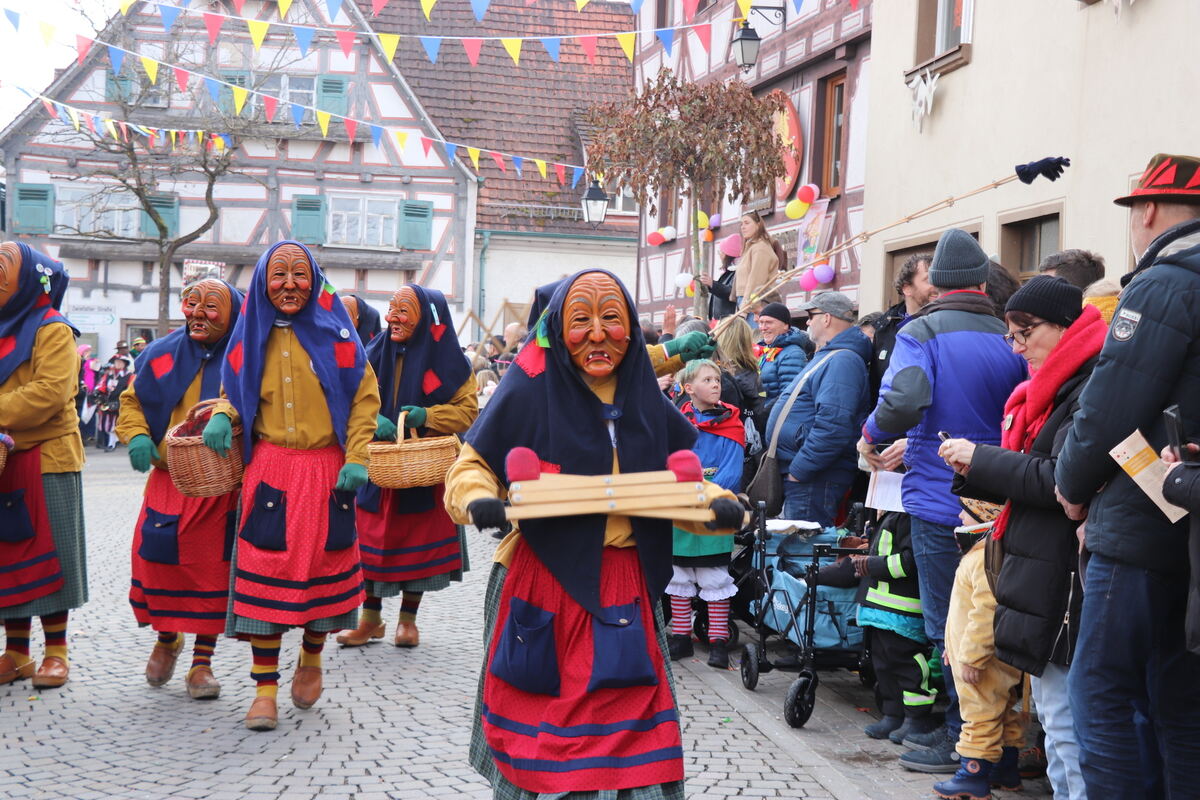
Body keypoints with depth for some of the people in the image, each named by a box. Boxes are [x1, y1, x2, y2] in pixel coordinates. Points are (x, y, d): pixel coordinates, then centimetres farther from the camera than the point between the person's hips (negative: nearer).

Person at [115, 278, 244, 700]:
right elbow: (132, 400, 16)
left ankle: (202, 662, 14)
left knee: (212, 569, 1)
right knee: (156, 557, -2)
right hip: (167, 479, 3)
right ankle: (167, 639, 28)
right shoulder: (162, 354, 8)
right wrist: (136, 435, -3)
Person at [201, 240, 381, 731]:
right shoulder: (253, 333, 6)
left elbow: (365, 397, 0)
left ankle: (311, 659, 34)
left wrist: (356, 460, -8)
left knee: (324, 567, 8)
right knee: (265, 576, -4)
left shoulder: (334, 331, -1)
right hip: (270, 468, 1)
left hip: (326, 469, -1)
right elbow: (234, 390, 17)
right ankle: (264, 690, 4)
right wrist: (221, 417, -5)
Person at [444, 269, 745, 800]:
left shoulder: (645, 399, 4)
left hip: (624, 590, 4)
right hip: (543, 582, -3)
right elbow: (472, 466, -3)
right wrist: (477, 500, -24)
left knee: (628, 727, 9)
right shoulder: (530, 388, -9)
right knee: (538, 733, 8)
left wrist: (716, 505, -8)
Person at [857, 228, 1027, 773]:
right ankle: (960, 726, 25)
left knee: (948, 626, 3)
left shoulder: (921, 332, -10)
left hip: (939, 500, -5)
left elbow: (903, 401, -27)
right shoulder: (1008, 339, 4)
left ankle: (964, 740, 9)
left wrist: (872, 434, -8)